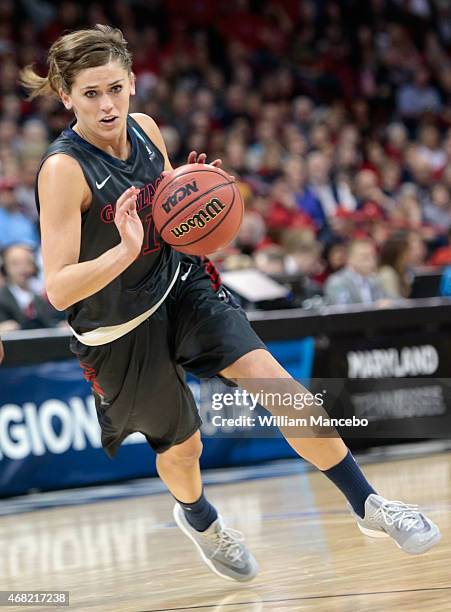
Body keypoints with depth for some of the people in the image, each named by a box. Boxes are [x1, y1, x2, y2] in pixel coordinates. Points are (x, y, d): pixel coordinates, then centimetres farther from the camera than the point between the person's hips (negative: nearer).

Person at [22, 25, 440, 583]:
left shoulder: (145, 130, -6)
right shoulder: (64, 169, -26)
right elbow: (58, 290, -29)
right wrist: (124, 251, -44)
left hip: (180, 284, 4)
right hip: (119, 330, -4)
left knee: (276, 384, -14)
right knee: (181, 446, 14)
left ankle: (366, 503, -3)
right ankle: (197, 518, 50)